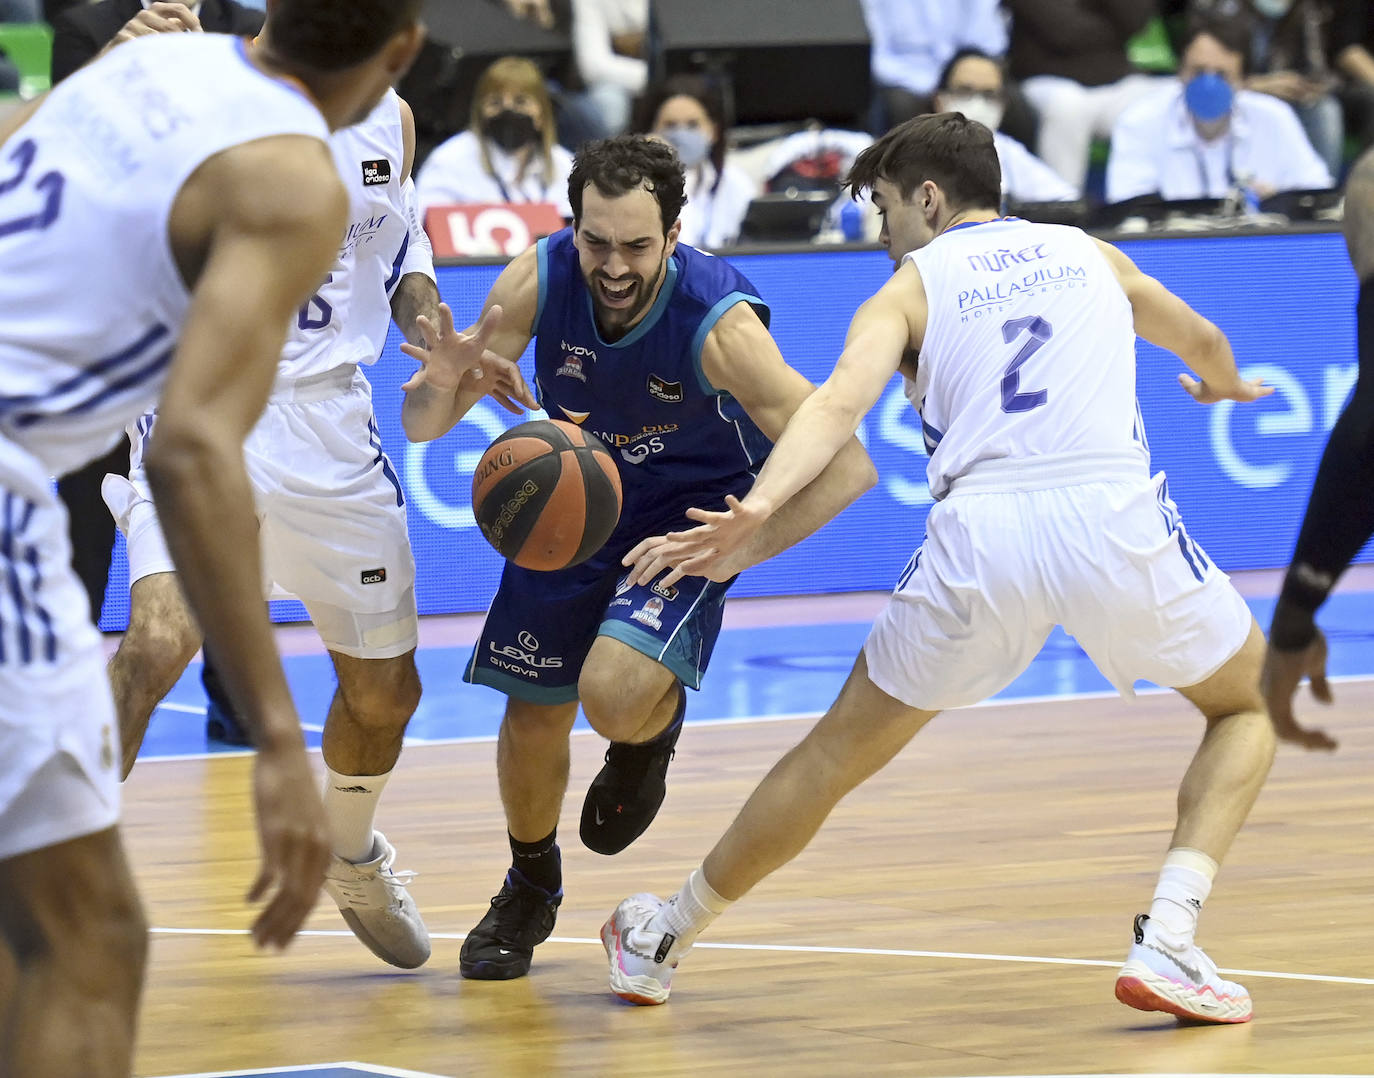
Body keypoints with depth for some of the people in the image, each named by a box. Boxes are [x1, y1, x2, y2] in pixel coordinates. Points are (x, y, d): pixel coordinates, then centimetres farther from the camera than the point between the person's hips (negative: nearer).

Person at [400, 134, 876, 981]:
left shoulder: (720, 323, -34)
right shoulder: (540, 280, -25)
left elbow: (847, 465, -35)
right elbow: (421, 426, -20)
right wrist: (441, 383, -44)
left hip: (695, 507, -4)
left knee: (615, 693, -27)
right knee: (534, 717, 7)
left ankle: (652, 737, 12)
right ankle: (531, 890, 36)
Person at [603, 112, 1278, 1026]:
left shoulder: (910, 287, 18)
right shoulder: (1087, 253, 27)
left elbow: (841, 400, -4)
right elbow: (1205, 344, 47)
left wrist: (756, 512, -18)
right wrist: (1223, 384, 72)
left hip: (980, 535, 0)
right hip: (1116, 515, 0)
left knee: (840, 749, 18)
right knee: (1251, 703, 25)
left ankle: (662, 942, 31)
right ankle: (1168, 944, 6)